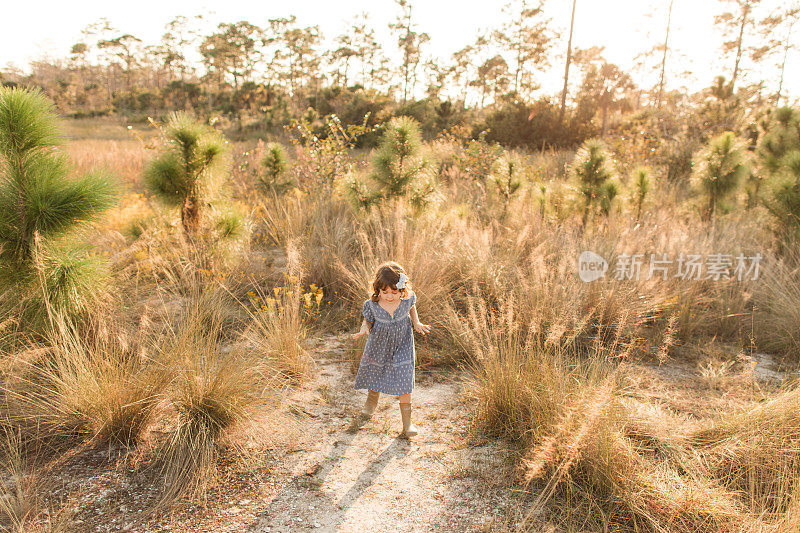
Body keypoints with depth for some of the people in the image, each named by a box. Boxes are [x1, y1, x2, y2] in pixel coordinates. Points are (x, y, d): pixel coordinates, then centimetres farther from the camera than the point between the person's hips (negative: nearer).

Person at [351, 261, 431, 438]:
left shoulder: (408, 299, -20)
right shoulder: (372, 305, -24)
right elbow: (367, 321, -8)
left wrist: (416, 323, -7)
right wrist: (364, 329, -30)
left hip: (402, 348, -1)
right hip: (378, 347, 1)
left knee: (404, 384, -6)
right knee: (374, 376, 22)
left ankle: (407, 422, 11)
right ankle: (372, 400, 58)